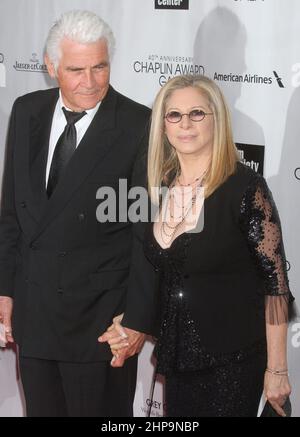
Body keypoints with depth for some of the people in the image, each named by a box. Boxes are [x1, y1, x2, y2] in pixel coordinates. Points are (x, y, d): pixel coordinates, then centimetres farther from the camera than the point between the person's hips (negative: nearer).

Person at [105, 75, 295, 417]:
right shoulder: (161, 186, 3)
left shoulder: (246, 187, -13)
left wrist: (277, 369, -14)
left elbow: (275, 280, -13)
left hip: (232, 360, -5)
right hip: (177, 353, 5)